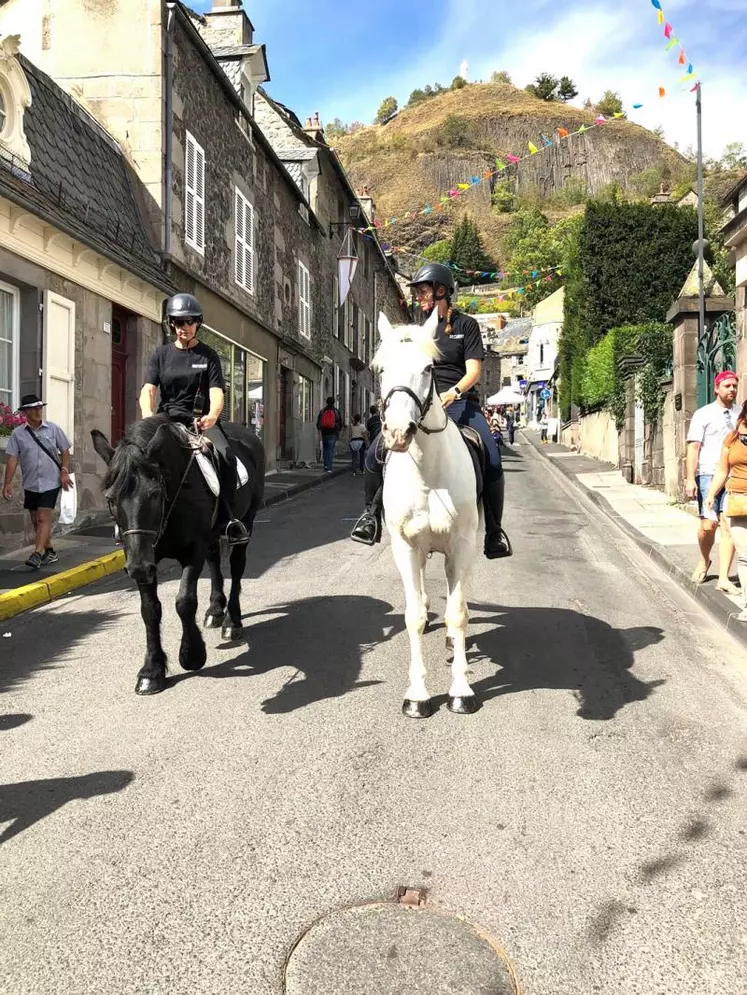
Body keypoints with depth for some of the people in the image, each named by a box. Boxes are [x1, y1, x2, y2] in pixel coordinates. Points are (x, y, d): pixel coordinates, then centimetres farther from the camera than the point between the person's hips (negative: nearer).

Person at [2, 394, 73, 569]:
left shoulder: (53, 428, -1)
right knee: (35, 521, 10)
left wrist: (64, 472, -6)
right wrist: (7, 483, -8)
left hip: (51, 482, -3)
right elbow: (12, 459, -3)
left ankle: (37, 554, -13)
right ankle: (50, 552, 25)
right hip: (30, 484, 3)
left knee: (43, 518, -12)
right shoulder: (18, 433, 0)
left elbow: (65, 451, 6)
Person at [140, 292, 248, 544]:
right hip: (167, 417, 2)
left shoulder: (208, 356, 8)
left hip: (200, 418, -2)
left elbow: (217, 392, -5)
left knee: (225, 456, -28)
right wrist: (148, 414, -24)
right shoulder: (161, 354, 11)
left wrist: (212, 416, -28)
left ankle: (227, 518, -17)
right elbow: (148, 390, -1)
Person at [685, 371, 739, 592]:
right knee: (708, 525, -7)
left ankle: (723, 578, 0)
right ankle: (704, 561, 23)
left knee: (728, 526, -5)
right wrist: (690, 479, -9)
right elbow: (693, 448, -1)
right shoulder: (703, 414, 4)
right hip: (708, 475, -2)